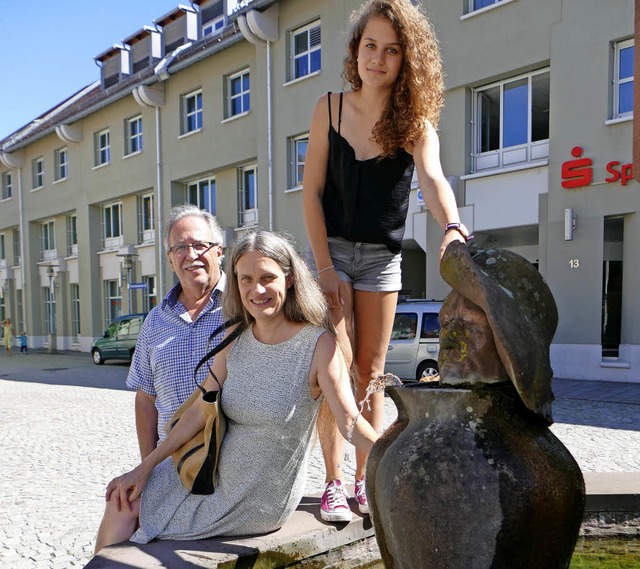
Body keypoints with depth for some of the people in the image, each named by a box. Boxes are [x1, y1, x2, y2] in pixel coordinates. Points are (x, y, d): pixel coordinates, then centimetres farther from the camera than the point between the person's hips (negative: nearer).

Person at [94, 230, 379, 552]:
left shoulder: (318, 344, -20)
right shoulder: (236, 338, -3)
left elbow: (351, 424, -19)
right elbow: (199, 412, 1)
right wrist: (145, 467, 3)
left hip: (259, 502, -5)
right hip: (215, 473, 5)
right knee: (122, 501, 4)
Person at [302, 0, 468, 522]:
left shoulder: (415, 121, -7)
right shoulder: (330, 108, -6)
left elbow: (432, 177, -26)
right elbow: (311, 191, -6)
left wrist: (453, 227, -48)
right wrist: (325, 267, -13)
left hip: (382, 256, 1)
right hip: (330, 248, -1)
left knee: (371, 370, 6)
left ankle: (365, 480, 17)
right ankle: (334, 483, 4)